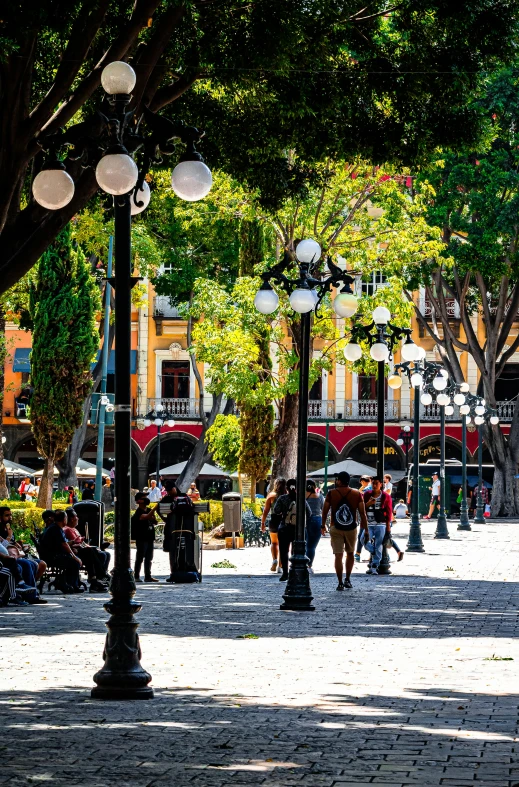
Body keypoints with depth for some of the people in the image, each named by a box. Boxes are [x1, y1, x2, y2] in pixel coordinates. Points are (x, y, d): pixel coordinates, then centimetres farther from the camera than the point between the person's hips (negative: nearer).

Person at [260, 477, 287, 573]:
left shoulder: (271, 495, 0)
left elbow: (266, 510, -2)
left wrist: (263, 523, 5)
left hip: (274, 521, 0)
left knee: (274, 542, 17)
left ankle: (274, 560, -6)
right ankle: (280, 566, 6)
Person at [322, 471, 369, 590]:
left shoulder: (331, 493, -4)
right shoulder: (357, 494, -1)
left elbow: (325, 511, 0)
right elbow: (362, 513, -2)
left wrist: (323, 525, 14)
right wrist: (366, 529, 5)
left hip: (335, 528, -2)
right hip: (351, 528, 2)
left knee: (338, 555, -1)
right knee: (350, 553, 19)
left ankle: (340, 583, -3)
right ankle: (348, 579, 15)